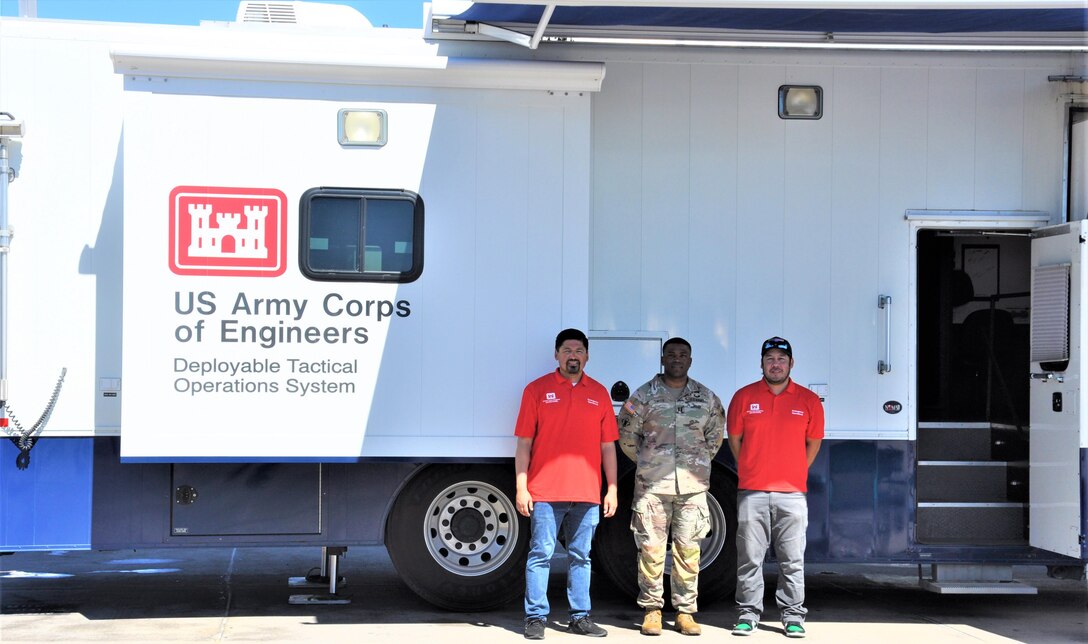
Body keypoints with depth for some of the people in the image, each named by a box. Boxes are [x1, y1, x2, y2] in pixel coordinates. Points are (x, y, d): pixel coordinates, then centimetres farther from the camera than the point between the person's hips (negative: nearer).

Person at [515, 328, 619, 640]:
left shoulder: (599, 393, 11)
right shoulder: (537, 389, 4)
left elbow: (607, 446, 13)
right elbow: (524, 443, 2)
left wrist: (612, 489, 7)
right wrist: (521, 488, -4)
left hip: (587, 493, 3)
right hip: (545, 492, -3)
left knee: (580, 556, 10)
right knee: (541, 555, 0)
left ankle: (580, 617, 17)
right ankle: (536, 617, 7)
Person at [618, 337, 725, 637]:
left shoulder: (707, 398, 9)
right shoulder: (644, 395, 3)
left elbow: (715, 436, 20)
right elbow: (627, 435, 9)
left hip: (693, 487, 2)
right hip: (652, 486, -1)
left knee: (688, 549, 3)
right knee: (651, 548, -1)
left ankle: (685, 612, 10)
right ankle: (652, 609, 9)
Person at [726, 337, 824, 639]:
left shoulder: (808, 400, 5)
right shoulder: (744, 397, 3)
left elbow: (813, 443, 14)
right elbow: (734, 439, 11)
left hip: (792, 493, 0)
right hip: (751, 492, 0)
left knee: (792, 560, 4)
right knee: (749, 558, 4)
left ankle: (793, 617, 12)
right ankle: (748, 614, 13)